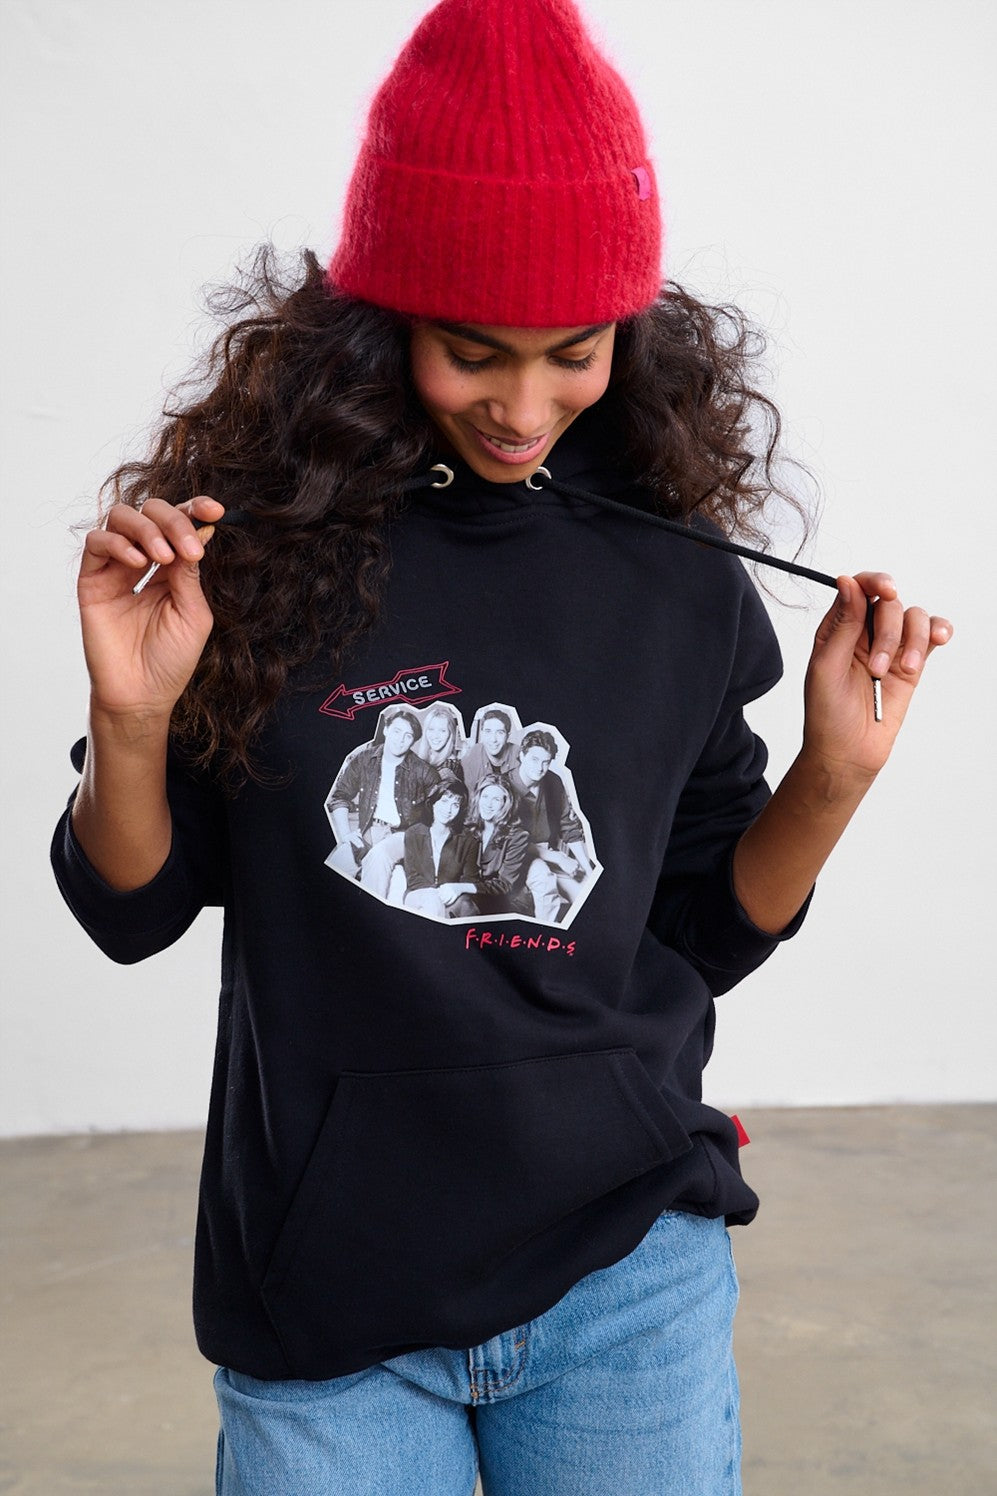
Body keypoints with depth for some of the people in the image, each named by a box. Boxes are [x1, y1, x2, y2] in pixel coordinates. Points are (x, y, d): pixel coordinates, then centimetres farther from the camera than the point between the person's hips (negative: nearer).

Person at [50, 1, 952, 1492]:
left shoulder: (677, 584, -4)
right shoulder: (260, 540, -9)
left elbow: (702, 936, 6)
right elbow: (134, 912, -1)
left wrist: (839, 770, -8)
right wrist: (133, 722, -19)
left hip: (626, 1285, 2)